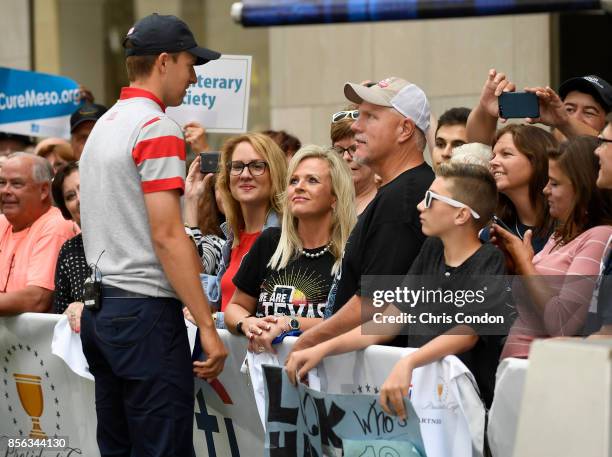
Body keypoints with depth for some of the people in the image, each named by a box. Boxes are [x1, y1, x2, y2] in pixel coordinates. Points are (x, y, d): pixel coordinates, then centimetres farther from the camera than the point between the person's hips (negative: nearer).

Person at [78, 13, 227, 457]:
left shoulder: (103, 125, 17)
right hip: (145, 310, -9)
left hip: (98, 307, 9)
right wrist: (208, 327, -18)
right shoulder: (158, 128, -12)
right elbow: (167, 236, -18)